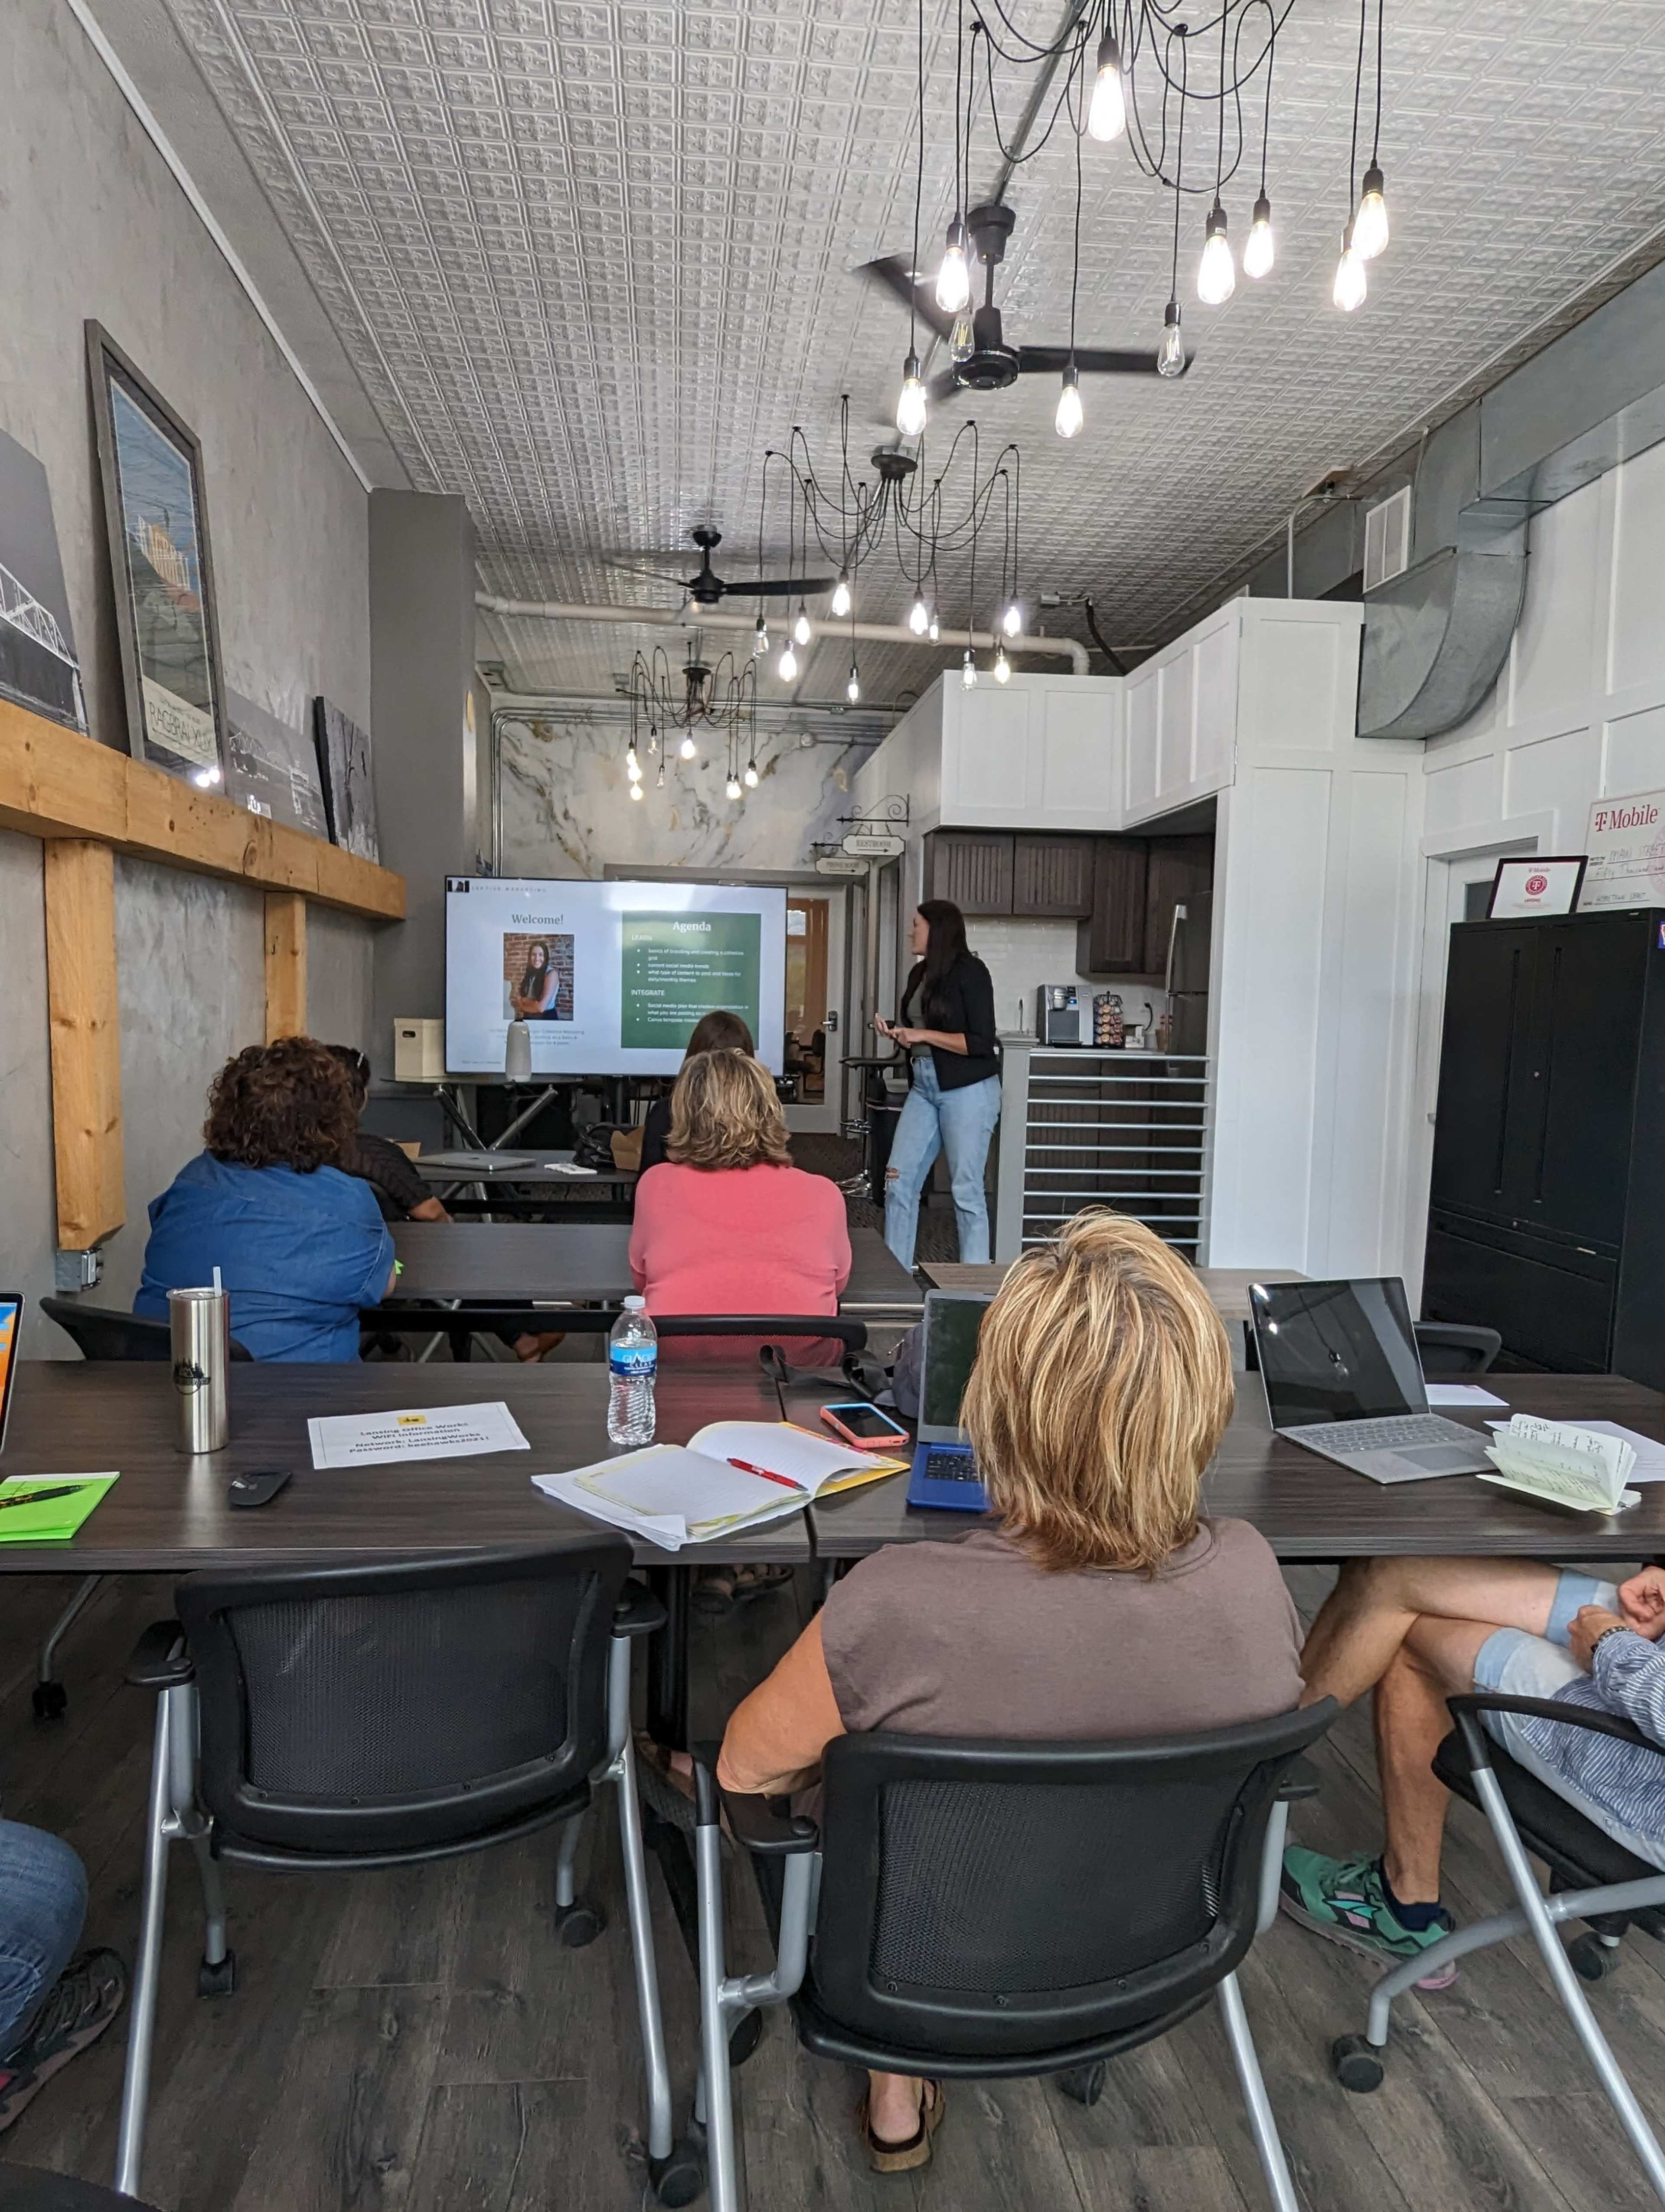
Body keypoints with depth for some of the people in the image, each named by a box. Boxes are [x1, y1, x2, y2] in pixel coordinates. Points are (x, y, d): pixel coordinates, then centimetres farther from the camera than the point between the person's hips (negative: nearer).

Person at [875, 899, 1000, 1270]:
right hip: (924, 1087, 8)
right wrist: (895, 1034, 3)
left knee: (967, 1191, -2)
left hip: (967, 1091, -8)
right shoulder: (920, 973, 13)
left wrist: (922, 1035, -16)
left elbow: (981, 1043, -15)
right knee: (898, 1181, 3)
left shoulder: (969, 972, -9)